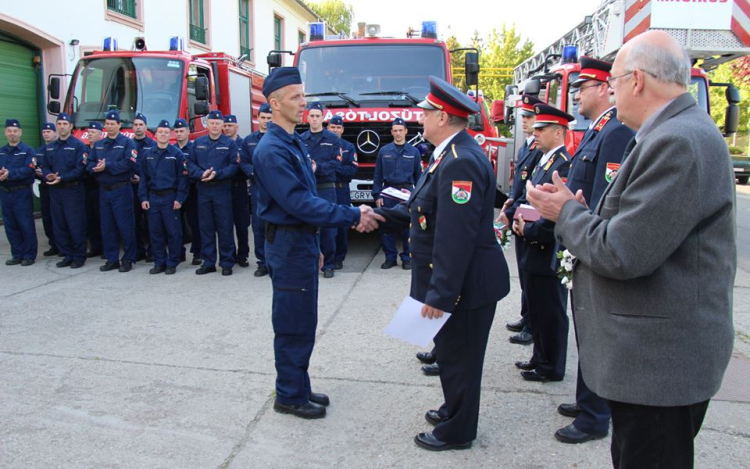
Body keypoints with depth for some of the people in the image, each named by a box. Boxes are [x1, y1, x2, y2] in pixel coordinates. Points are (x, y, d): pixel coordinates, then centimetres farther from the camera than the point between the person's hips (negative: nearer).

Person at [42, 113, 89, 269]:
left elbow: (80, 168, -13)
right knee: (59, 225, 9)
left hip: (73, 190, -6)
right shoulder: (49, 147, 14)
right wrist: (48, 175, -8)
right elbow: (45, 166, 15)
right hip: (55, 190, 6)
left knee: (76, 225, -3)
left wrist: (62, 178, -20)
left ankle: (79, 257, 7)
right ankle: (67, 255, 19)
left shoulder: (79, 145, -5)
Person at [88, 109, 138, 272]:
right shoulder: (98, 144, 17)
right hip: (103, 190, 6)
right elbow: (90, 163, 12)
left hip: (121, 190, -6)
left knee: (125, 225, -3)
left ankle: (128, 260, 5)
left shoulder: (128, 143, -3)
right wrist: (96, 168, -11)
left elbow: (128, 164, -17)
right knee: (107, 226, 9)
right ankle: (111, 259, 17)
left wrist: (107, 166, -17)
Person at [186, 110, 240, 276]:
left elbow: (234, 165, -7)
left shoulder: (230, 143, 0)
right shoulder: (198, 142, 10)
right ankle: (208, 262, 16)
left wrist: (217, 174, -19)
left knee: (224, 227, -1)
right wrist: (201, 174, -12)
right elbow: (190, 163, 6)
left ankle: (227, 262, 7)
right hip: (203, 189, 3)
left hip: (222, 189, -3)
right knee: (206, 227, 8)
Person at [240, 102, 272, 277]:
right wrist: (253, 172, -8)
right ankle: (262, 262, 14)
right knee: (258, 225, 4)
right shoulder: (248, 140, 14)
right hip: (257, 187, 3)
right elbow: (243, 163, 11)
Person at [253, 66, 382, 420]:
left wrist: (315, 245, 18)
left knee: (303, 321, 17)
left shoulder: (295, 143, 12)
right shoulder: (271, 150, -18)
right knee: (293, 323, 2)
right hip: (288, 244, -9)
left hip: (304, 240, 9)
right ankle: (289, 396, 18)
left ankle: (299, 387, 30)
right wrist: (353, 217, -23)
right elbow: (299, 203, -24)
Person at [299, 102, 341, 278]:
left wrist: (318, 167, -16)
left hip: (326, 189, -1)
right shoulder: (300, 139, 9)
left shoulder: (332, 139, 6)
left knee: (328, 227, -1)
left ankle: (328, 265, 9)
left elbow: (336, 163, -2)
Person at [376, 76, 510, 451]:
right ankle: (454, 409, 43)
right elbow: (428, 212, 14)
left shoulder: (460, 161, -25)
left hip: (465, 283, -10)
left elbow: (455, 238, -28)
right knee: (449, 349, 23)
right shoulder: (452, 154, 9)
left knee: (459, 356, 7)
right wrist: (383, 215, 11)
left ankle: (457, 432, 26)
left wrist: (439, 294, -25)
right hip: (457, 280, 10)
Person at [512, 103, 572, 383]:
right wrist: (519, 221, 2)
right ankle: (540, 357, 33)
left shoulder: (564, 165, -18)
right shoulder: (542, 162, 14)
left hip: (550, 253, -10)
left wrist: (529, 230, -16)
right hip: (534, 251, 10)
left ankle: (552, 368, 18)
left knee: (551, 313, 4)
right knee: (536, 310, 19)